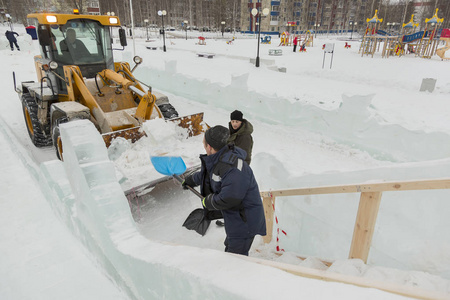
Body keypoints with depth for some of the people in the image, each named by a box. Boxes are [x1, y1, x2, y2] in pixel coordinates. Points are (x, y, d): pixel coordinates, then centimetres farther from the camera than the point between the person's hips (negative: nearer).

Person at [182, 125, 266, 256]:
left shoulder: (232, 167, -31)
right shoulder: (218, 159, 2)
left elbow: (228, 199, -34)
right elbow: (205, 174, 24)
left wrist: (208, 202, -17)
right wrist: (190, 180, 40)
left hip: (245, 220, -10)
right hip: (234, 216, 10)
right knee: (230, 246, 28)